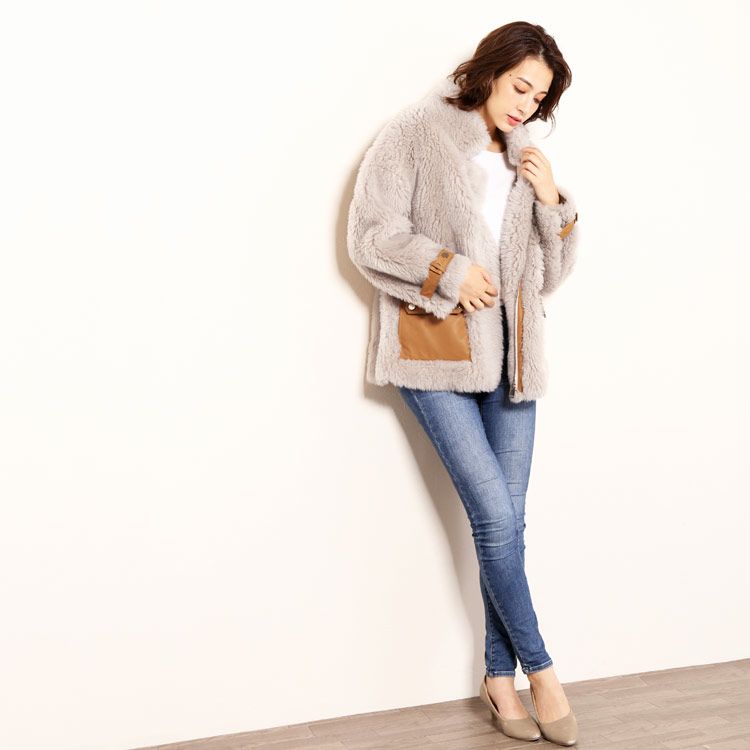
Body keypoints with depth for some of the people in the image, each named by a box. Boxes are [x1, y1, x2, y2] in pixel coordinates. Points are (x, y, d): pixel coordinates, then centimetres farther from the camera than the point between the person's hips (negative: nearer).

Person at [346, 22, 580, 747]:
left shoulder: (526, 159, 17)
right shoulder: (417, 132, 2)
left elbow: (551, 276, 17)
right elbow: (370, 235, -5)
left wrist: (554, 203, 3)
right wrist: (449, 271, -12)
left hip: (509, 355, 5)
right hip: (436, 348, -5)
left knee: (506, 521, 4)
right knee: (495, 515, -9)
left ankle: (500, 677, 17)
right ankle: (540, 670, 9)